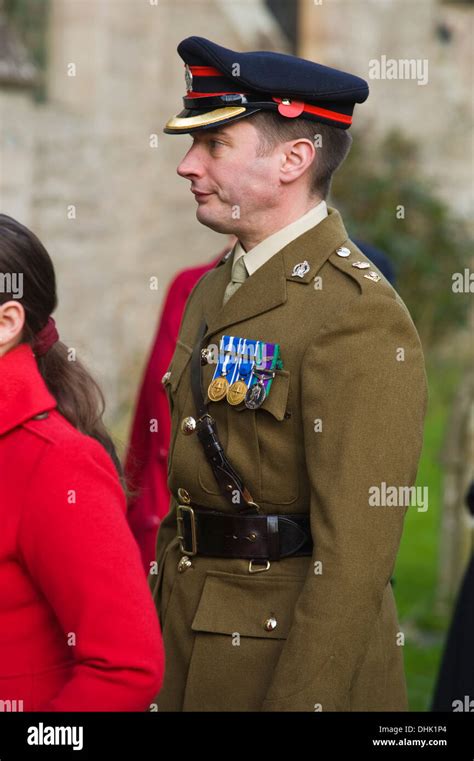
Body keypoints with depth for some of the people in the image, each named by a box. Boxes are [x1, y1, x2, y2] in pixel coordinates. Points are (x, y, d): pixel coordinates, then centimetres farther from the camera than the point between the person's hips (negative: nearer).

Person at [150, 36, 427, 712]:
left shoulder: (361, 315, -19)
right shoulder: (216, 288, 10)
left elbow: (355, 557, -22)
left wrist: (300, 698, -23)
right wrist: (159, 618, 14)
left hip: (289, 648, -8)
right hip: (188, 632, 8)